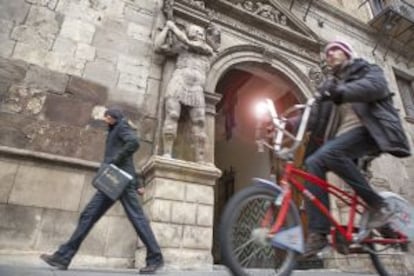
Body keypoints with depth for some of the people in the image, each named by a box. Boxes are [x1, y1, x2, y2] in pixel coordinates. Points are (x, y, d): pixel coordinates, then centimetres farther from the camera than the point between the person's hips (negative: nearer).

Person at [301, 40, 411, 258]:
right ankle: (318, 232, -21)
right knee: (313, 163, -21)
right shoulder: (328, 86, 25)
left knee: (327, 153, -32)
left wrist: (342, 91, -31)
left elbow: (376, 86, -13)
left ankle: (377, 204, -18)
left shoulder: (366, 69, 13)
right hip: (342, 135, 5)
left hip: (367, 130, -5)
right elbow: (316, 117, 11)